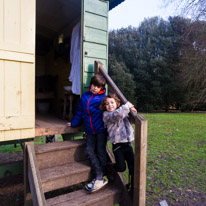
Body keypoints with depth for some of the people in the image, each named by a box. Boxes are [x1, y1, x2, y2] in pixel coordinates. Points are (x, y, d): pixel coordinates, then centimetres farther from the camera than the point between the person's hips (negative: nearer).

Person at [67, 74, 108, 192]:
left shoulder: (103, 98, -2)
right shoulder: (84, 97, 12)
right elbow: (80, 113, 21)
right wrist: (74, 123, 27)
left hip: (101, 129, -4)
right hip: (90, 131, 5)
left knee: (101, 151, -2)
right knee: (90, 151, -5)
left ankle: (100, 178, 7)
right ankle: (100, 177, -2)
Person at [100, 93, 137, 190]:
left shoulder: (123, 114, 13)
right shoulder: (107, 115, -6)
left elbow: (130, 120, 24)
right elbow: (117, 115, -26)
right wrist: (127, 105, -15)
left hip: (127, 144, 6)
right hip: (118, 146, -5)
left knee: (133, 166, 6)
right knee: (121, 167, -5)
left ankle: (132, 184, 27)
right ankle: (110, 167, 28)